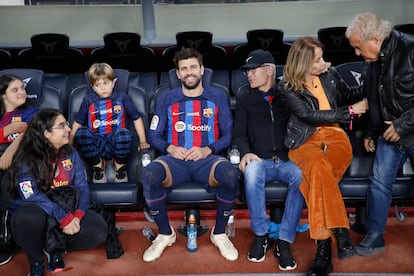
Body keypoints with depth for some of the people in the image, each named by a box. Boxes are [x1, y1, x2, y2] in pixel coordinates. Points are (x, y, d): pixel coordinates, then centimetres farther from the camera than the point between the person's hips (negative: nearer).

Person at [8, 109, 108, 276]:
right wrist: (65, 218, -32)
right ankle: (36, 262, -10)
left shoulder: (70, 153, 1)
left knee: (99, 231, -19)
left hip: (67, 209, 4)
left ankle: (55, 247, 5)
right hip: (33, 213, -3)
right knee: (30, 216, -39)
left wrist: (77, 215, -23)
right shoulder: (27, 159, -13)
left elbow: (82, 186, -4)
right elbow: (32, 196, -25)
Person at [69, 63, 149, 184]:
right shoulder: (88, 100, 13)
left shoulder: (121, 97, 11)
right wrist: (69, 144, 4)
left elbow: (137, 118, 12)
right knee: (81, 132, -30)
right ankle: (97, 165, -5)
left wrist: (143, 141, 5)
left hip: (116, 143, -1)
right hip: (96, 145, 1)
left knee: (124, 133, -35)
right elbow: (77, 123, 14)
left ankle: (120, 166, -6)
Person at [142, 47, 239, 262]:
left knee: (230, 175, -35)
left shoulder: (217, 98, 13)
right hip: (176, 160, 1)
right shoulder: (168, 99, 15)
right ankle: (165, 234, -7)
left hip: (208, 159, 0)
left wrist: (208, 150, -11)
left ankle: (219, 233, -8)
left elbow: (228, 135, 7)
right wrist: (170, 148, -9)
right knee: (149, 175, -33)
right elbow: (153, 135, 12)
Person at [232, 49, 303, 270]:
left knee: (301, 175, -34)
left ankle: (284, 241, -26)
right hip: (261, 161, 0)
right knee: (251, 170, -35)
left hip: (287, 160, 0)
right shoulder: (244, 100, 18)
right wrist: (245, 152, -13)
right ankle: (260, 235, -19)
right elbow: (239, 134, 8)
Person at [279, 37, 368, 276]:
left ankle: (324, 245, -36)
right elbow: (310, 116, -9)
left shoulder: (331, 75, 11)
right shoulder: (288, 88, -1)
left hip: (334, 135, 2)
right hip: (304, 140, -2)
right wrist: (351, 111, -7)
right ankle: (341, 236, -39)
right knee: (319, 167, -38)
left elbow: (348, 95, 28)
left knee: (316, 176, -33)